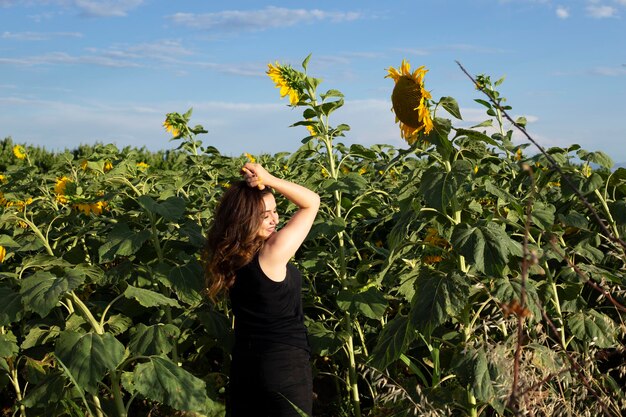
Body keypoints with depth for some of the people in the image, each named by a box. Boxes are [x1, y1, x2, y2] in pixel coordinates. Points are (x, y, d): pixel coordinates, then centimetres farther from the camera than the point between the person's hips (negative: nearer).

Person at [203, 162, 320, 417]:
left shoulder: (231, 254, -5)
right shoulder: (273, 252, -24)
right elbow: (312, 202, -15)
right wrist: (267, 179, -20)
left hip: (244, 362, 7)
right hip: (284, 366, -7)